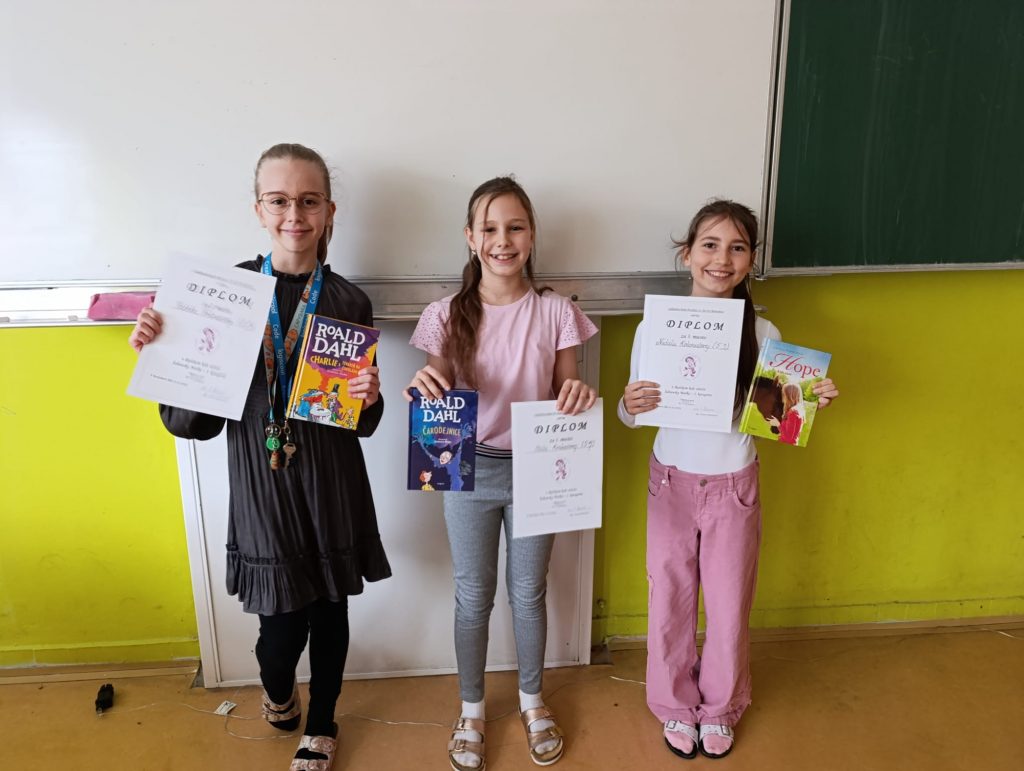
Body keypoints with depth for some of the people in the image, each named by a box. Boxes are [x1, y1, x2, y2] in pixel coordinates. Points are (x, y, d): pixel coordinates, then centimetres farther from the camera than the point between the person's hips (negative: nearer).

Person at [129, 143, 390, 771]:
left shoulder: (349, 302, -3)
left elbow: (363, 424, 3)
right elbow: (194, 423, -6)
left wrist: (369, 398, -18)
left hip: (331, 486, 2)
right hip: (261, 485, -1)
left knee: (330, 609, 15)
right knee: (283, 623, 5)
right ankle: (278, 692, 45)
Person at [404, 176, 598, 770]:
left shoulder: (556, 313, -8)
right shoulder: (449, 315, -8)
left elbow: (565, 399, -2)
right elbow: (440, 402, -5)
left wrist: (580, 395, -25)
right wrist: (426, 388, -28)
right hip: (470, 470, 0)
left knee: (528, 592, 17)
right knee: (474, 598, 14)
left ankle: (532, 701, 42)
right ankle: (471, 709, 38)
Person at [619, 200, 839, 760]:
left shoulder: (762, 333, -9)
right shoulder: (655, 327, -11)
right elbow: (632, 416, -4)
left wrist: (810, 402, -18)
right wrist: (629, 406, -26)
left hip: (733, 486, 1)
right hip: (672, 482, 0)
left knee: (729, 606, 15)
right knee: (670, 602, 14)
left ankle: (720, 708, 42)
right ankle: (676, 706, 40)